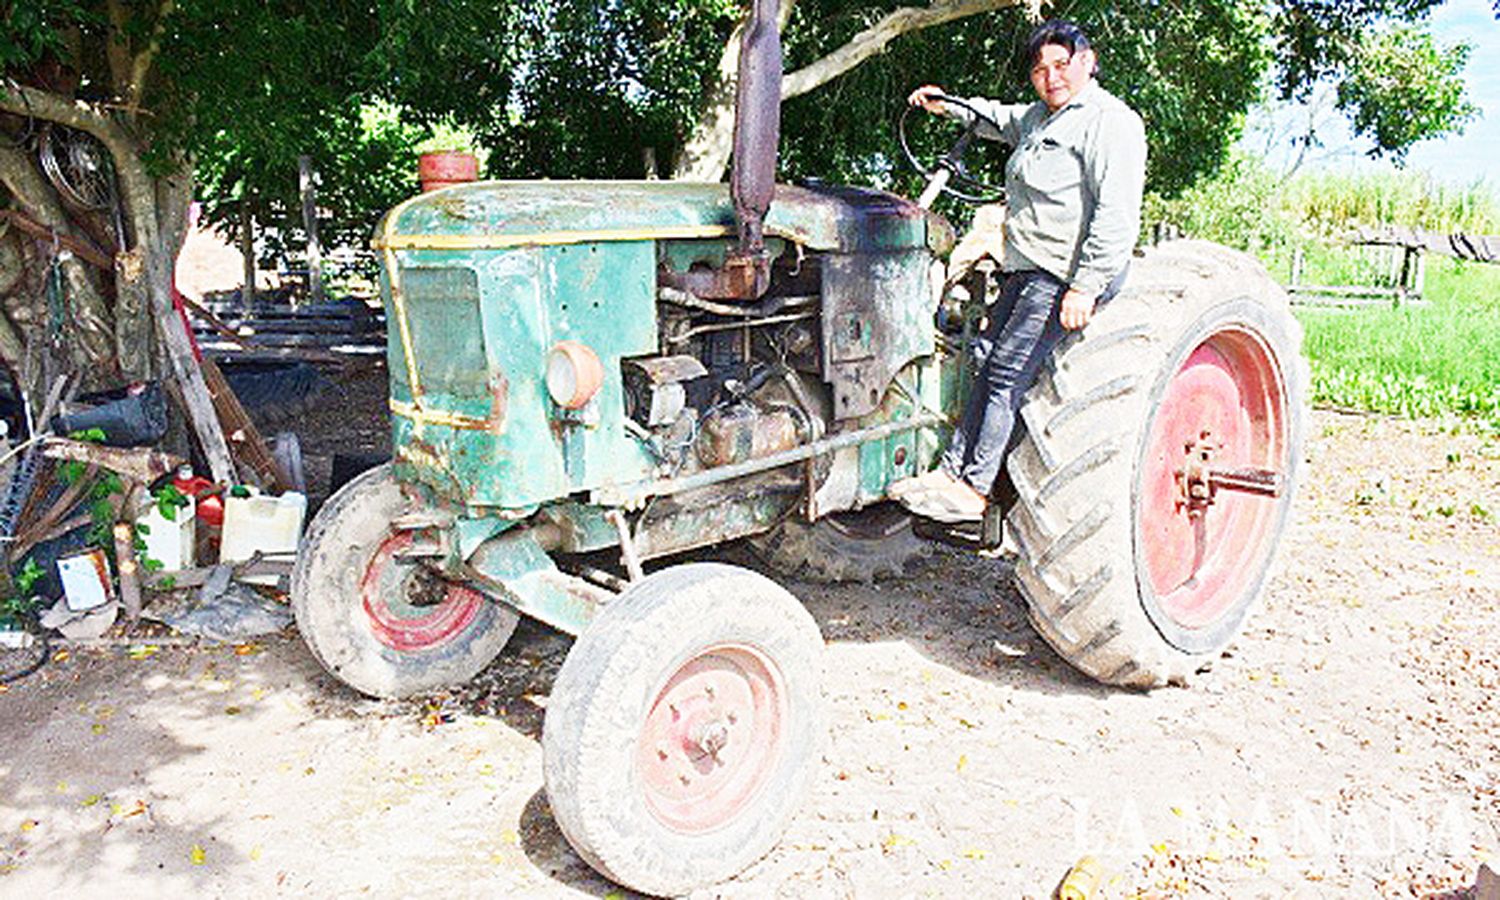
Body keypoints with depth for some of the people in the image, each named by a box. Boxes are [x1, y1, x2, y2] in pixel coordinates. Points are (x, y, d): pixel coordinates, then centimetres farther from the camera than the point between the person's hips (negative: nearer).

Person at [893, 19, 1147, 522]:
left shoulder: (1109, 121, -10)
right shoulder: (1040, 117, 19)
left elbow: (1117, 215, -19)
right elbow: (999, 119, 44)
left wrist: (1085, 287, -24)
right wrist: (948, 107, 37)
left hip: (1065, 275, -9)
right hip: (1027, 270, 9)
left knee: (1007, 372, -11)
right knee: (988, 362, 4)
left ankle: (973, 489, -6)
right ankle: (953, 470, 7)